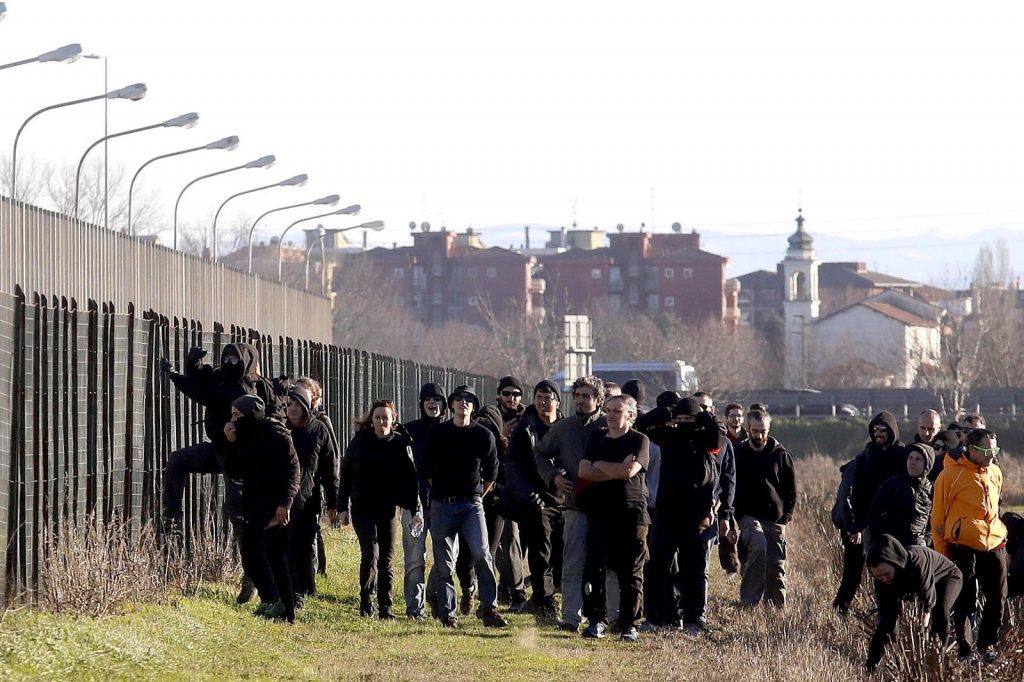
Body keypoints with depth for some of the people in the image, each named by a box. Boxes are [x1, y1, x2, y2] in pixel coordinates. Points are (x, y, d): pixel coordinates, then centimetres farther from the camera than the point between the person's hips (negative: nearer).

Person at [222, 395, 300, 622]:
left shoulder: (275, 433, -9)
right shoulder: (247, 438, 18)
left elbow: (292, 469, -16)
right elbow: (236, 473, 16)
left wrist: (284, 503, -23)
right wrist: (231, 444, 3)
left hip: (275, 507, -9)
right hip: (257, 506, 9)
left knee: (251, 545, -20)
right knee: (276, 558, 8)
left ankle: (272, 600, -21)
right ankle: (287, 612, 10)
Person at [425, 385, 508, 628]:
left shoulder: (483, 435, 3)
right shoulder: (437, 433, 5)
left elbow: (491, 471, 14)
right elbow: (428, 469, 14)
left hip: (471, 504, -1)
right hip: (442, 505, 1)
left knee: (482, 554, -16)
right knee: (444, 563, 2)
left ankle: (489, 609, -12)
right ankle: (447, 614, 7)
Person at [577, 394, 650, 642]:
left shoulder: (639, 440, 2)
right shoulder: (596, 438, 14)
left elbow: (629, 471, -15)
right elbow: (584, 471, 1)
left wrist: (599, 466, -2)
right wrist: (617, 471, -7)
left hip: (631, 512, -3)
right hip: (599, 511, 3)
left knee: (630, 571, -1)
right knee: (594, 566, -3)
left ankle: (629, 625, 4)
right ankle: (596, 620, 4)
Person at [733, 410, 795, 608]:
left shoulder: (781, 455, 5)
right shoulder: (738, 454, 3)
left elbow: (791, 491, 10)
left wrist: (785, 519, 0)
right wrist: (738, 517, -3)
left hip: (775, 519, 2)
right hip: (749, 517, -2)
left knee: (776, 567, 1)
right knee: (759, 546, -29)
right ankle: (749, 602, -27)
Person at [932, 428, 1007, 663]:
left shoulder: (995, 473, 11)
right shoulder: (952, 474, -7)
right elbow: (938, 515, -3)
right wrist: (942, 551, -2)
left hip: (994, 544, 6)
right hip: (964, 547, -6)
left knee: (998, 598, 7)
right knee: (965, 600, -1)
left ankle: (987, 644, 23)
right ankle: (962, 646, 12)